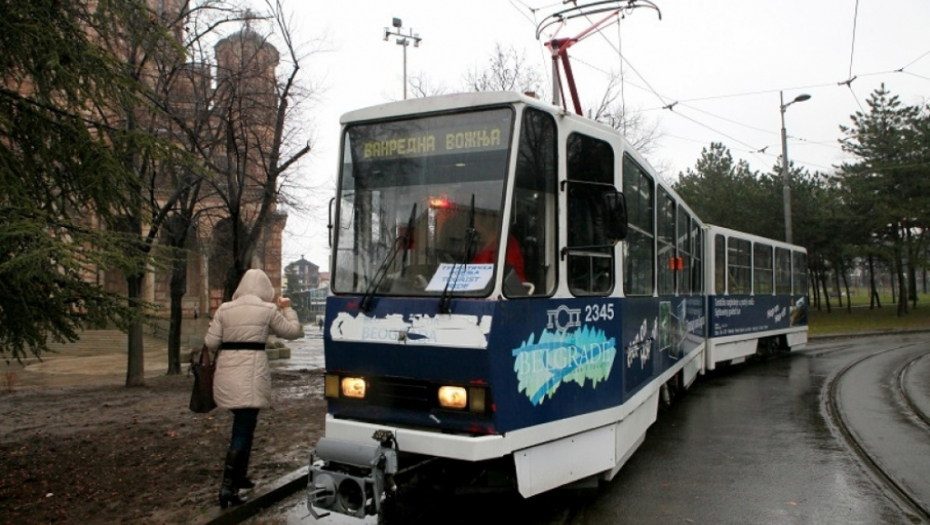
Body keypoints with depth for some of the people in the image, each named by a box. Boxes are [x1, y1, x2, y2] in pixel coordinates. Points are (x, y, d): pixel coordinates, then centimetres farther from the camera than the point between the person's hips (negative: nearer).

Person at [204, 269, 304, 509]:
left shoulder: (224, 309, 7)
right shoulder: (268, 309, -1)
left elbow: (211, 343, 5)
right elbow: (294, 331, 10)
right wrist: (287, 309, 23)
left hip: (227, 372, 5)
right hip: (251, 372, -5)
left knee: (243, 425, 20)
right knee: (243, 429, -2)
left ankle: (239, 476, 30)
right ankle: (228, 486, -7)